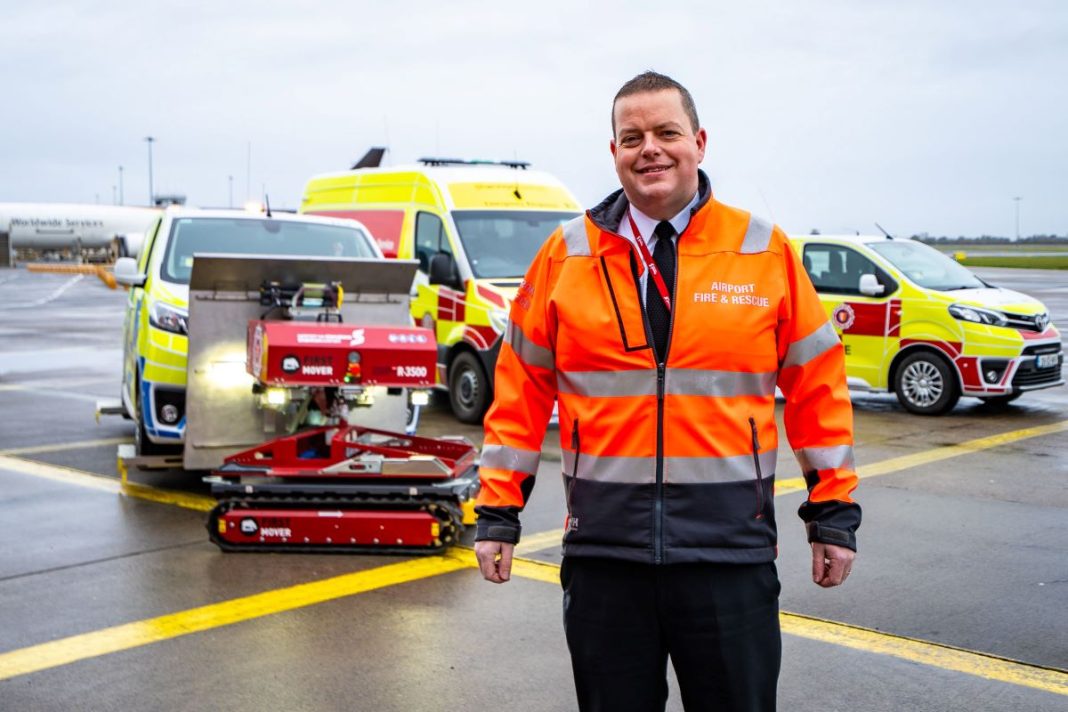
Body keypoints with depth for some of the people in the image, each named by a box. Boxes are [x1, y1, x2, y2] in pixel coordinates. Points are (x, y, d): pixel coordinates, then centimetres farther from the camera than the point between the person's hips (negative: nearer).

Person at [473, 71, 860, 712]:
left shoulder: (765, 252, 2)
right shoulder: (567, 255, 4)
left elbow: (818, 383, 6)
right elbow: (521, 387, 6)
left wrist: (834, 513, 5)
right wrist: (498, 512, 4)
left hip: (731, 550, 0)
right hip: (603, 548, 1)